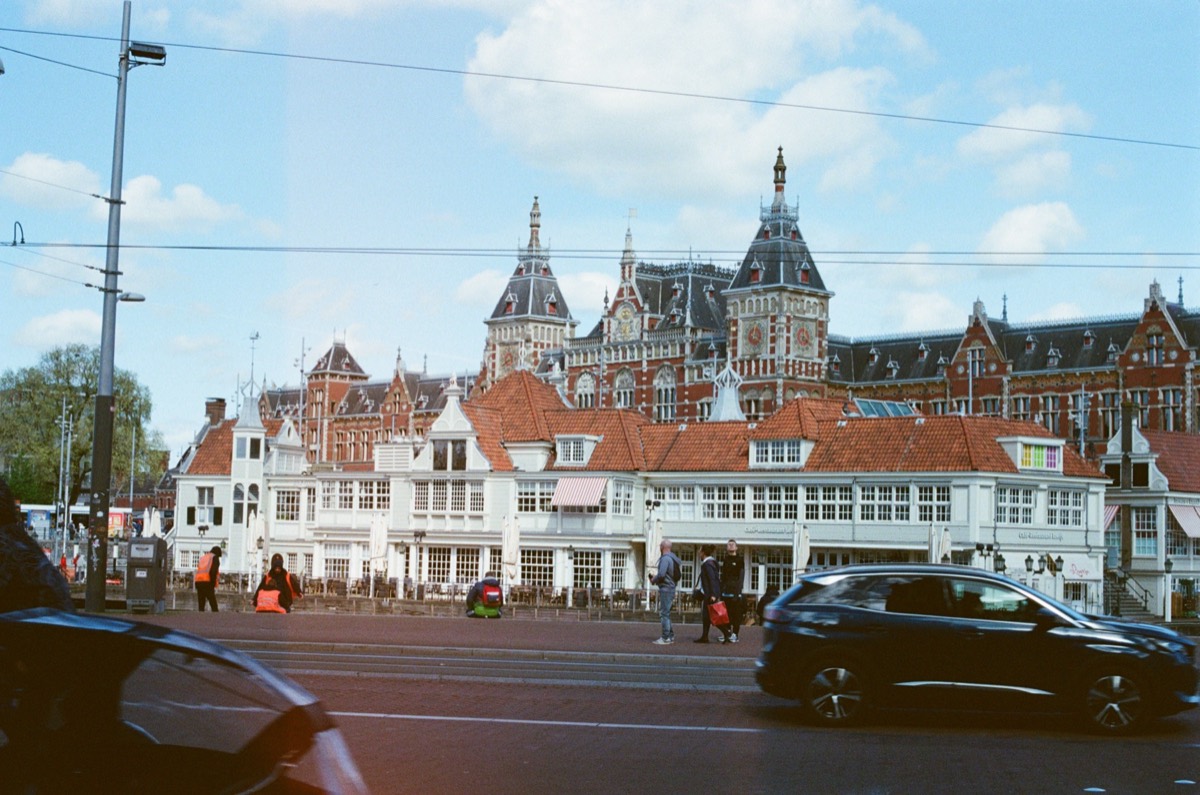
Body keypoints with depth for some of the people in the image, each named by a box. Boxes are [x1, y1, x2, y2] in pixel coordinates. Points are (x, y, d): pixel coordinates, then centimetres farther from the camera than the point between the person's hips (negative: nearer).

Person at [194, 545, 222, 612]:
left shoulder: (202, 557, 25)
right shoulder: (215, 558, 5)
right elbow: (213, 571, -10)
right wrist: (213, 585, -8)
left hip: (198, 582, 6)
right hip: (207, 583, -6)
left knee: (201, 606, 7)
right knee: (213, 605, -6)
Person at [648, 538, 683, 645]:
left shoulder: (665, 558, -16)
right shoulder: (673, 558, 14)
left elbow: (661, 574, -24)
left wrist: (653, 580, -5)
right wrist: (656, 575, 13)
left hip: (665, 589, -10)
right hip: (671, 587, 10)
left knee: (664, 613, -6)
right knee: (665, 613, 17)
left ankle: (665, 637, -6)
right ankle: (670, 636, 19)